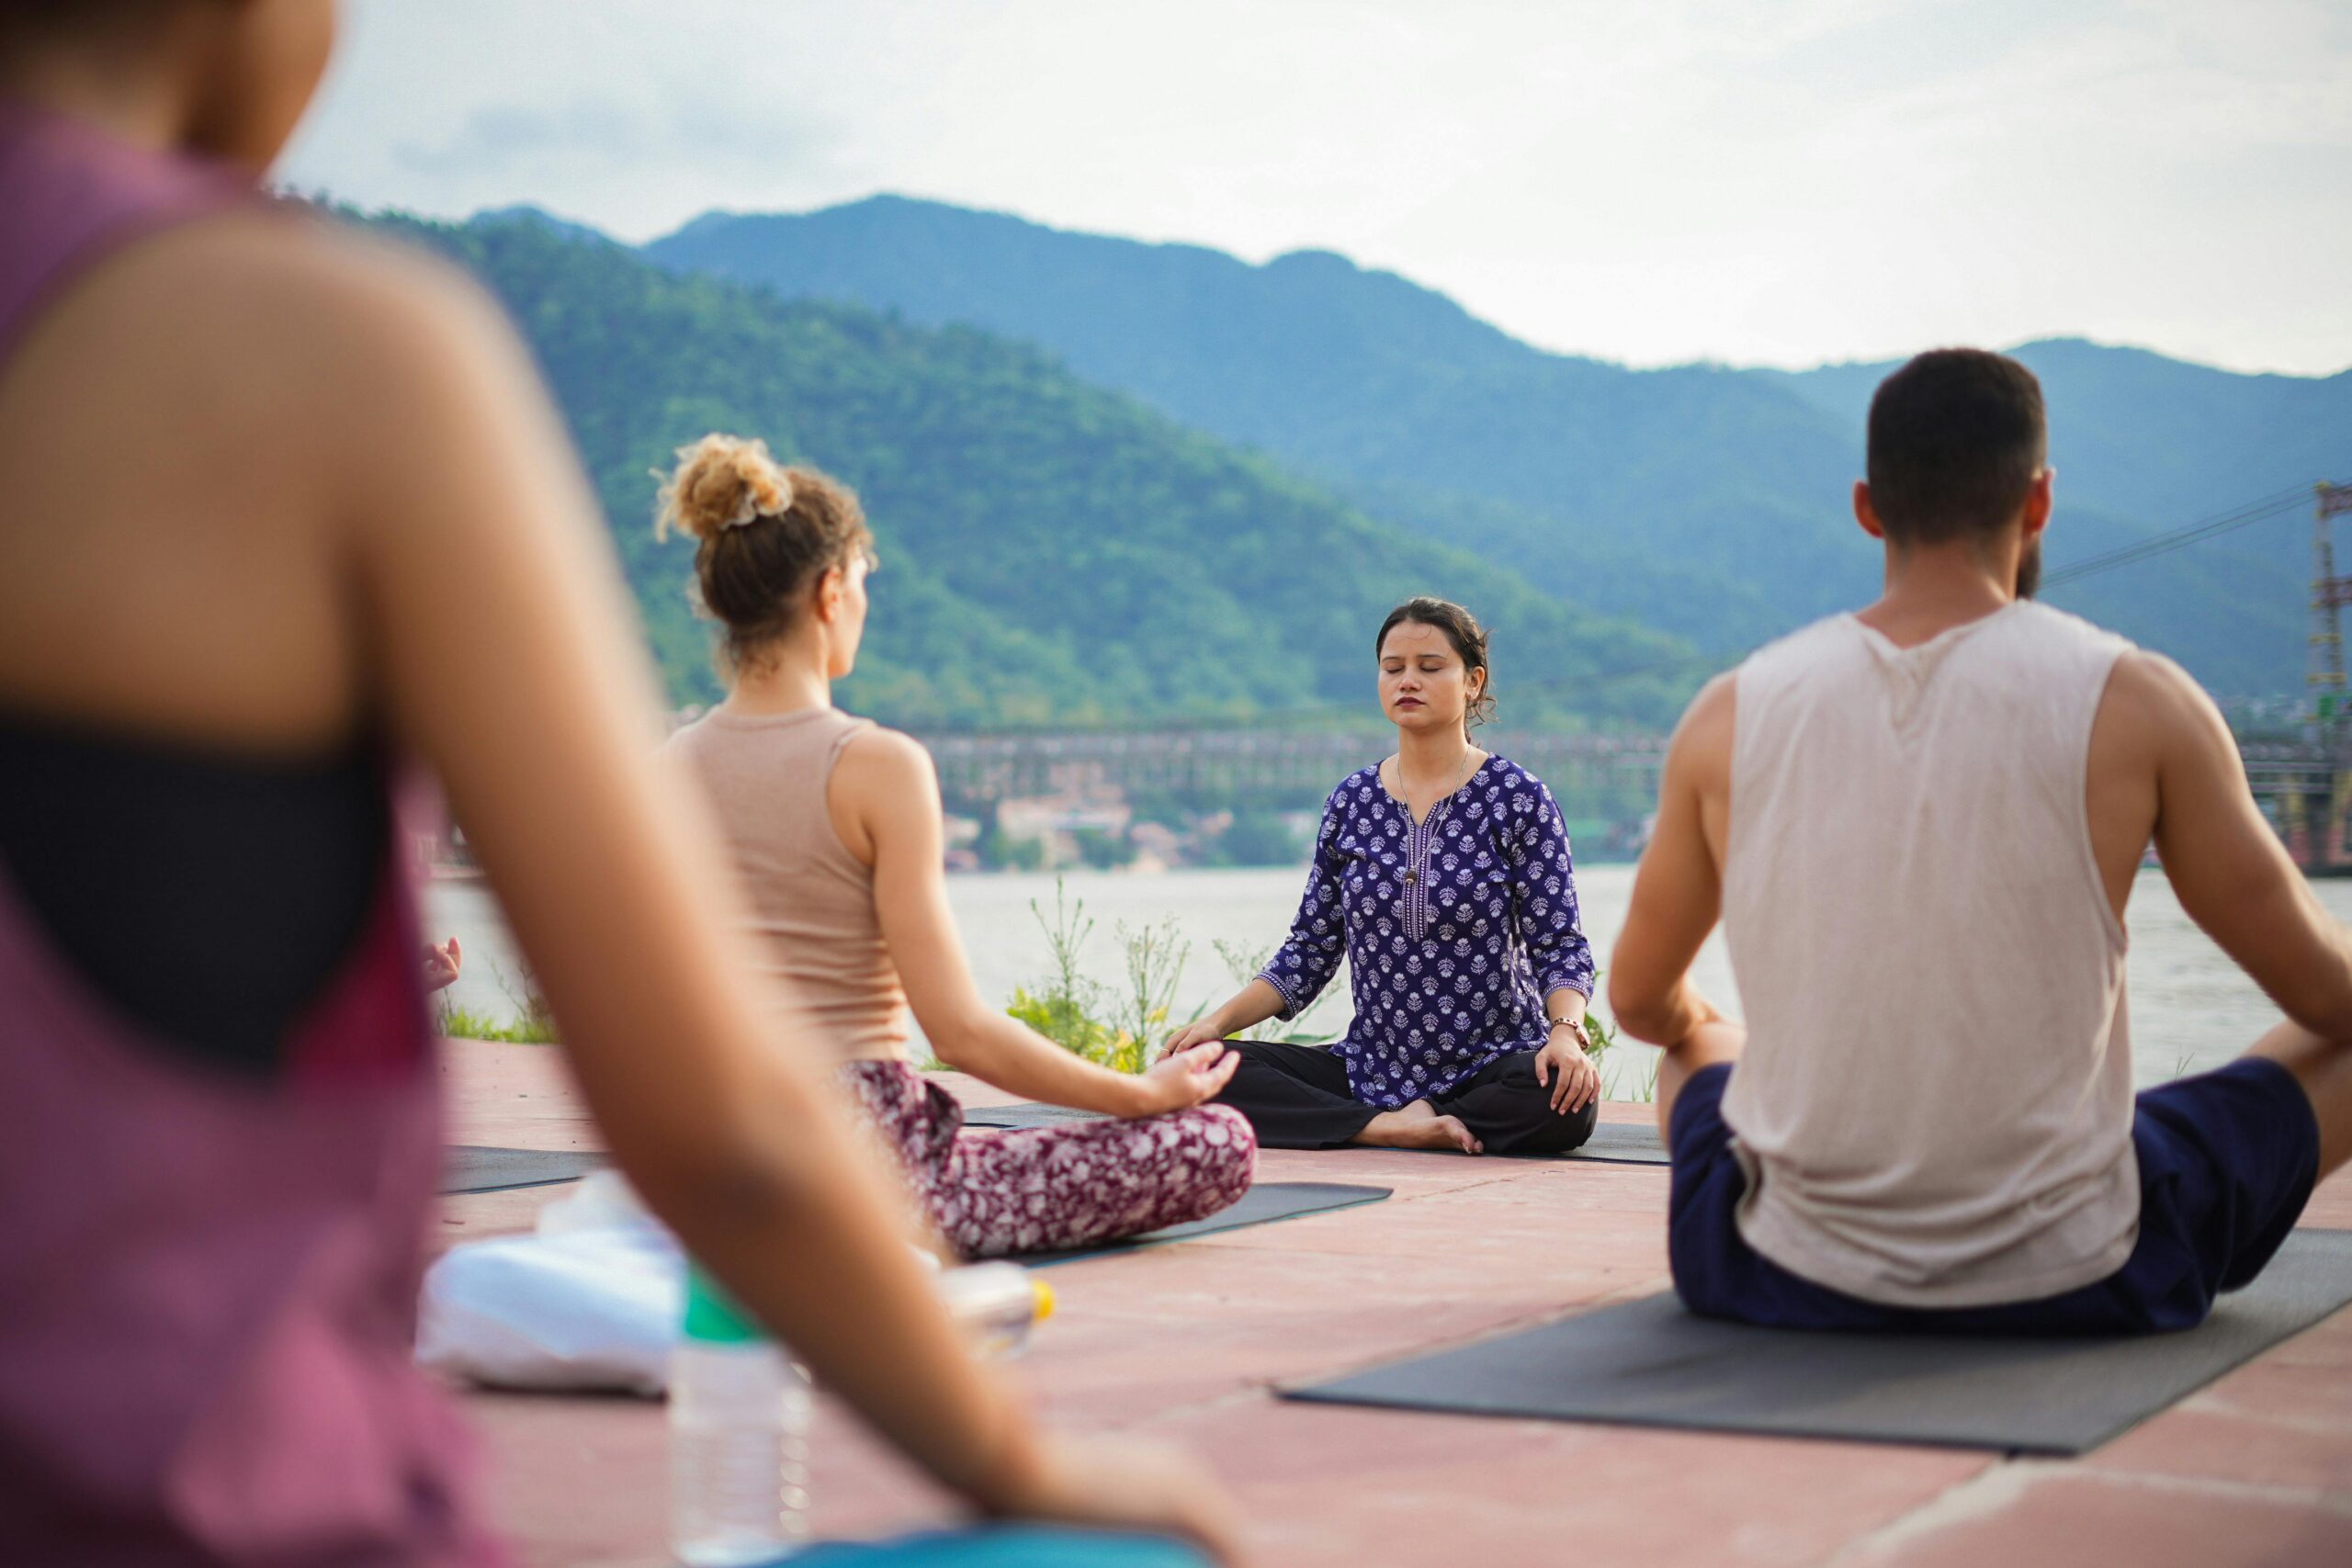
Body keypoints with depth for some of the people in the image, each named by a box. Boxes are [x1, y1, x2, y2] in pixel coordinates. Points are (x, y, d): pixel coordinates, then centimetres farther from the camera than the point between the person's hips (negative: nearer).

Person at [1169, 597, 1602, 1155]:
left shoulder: (1517, 798, -2)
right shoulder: (1353, 800, 8)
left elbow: (1559, 944, -6)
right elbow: (1310, 950, 10)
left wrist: (1566, 1031, -26)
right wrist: (1221, 1019, -5)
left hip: (1491, 1064, -3)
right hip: (1372, 1064, 3)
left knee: (1566, 1096, -38)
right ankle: (1389, 1127, -19)